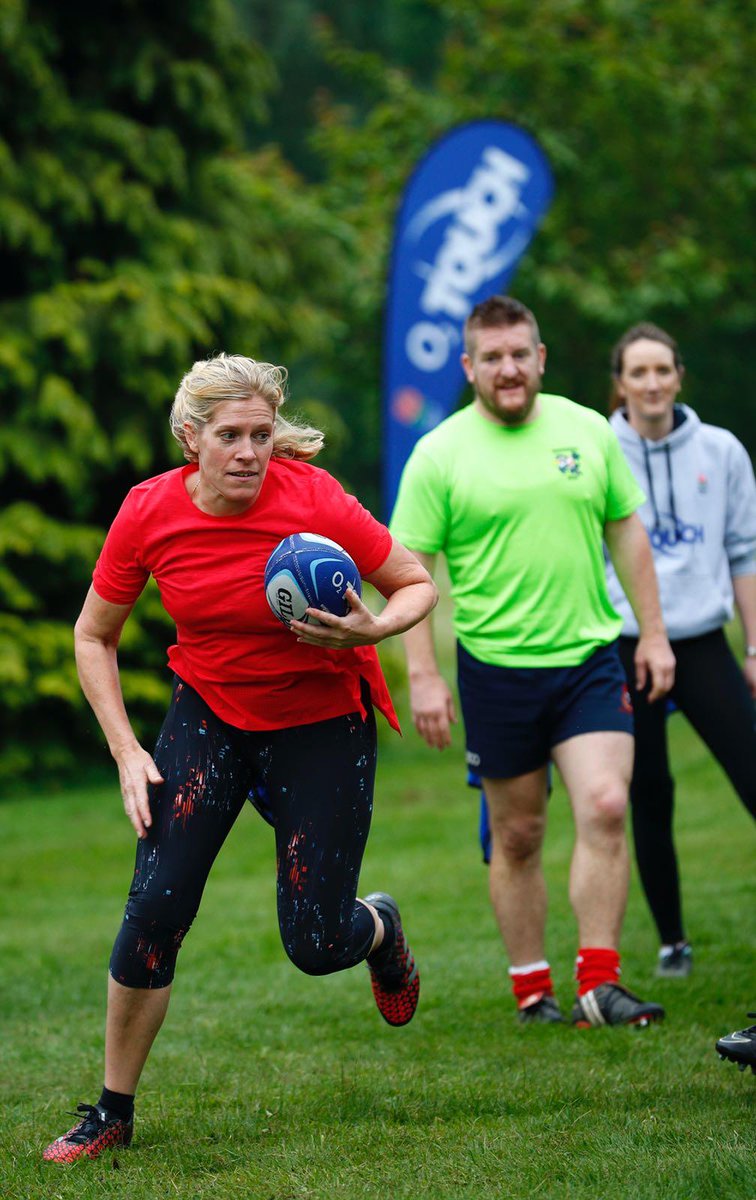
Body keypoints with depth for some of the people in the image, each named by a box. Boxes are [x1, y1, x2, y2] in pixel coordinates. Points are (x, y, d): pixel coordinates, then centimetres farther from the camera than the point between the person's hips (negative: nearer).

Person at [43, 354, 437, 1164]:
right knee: (155, 908, -12)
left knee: (316, 945, -3)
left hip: (322, 722, -2)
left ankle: (379, 926, 37)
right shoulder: (148, 514, -15)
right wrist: (125, 750, -9)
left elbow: (418, 586, -9)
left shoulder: (314, 501, -22)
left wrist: (372, 630, -31)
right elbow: (93, 637, -1)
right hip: (210, 710, 2)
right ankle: (112, 1111, 3)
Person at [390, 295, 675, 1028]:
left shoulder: (588, 432, 6)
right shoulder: (439, 455, -5)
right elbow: (409, 568, -5)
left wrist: (653, 633, 12)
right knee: (517, 837, 6)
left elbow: (626, 531, 15)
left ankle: (599, 985, -8)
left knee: (605, 808, -13)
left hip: (589, 658, 2)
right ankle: (531, 988, 18)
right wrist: (423, 675, -12)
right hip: (496, 668, -2)